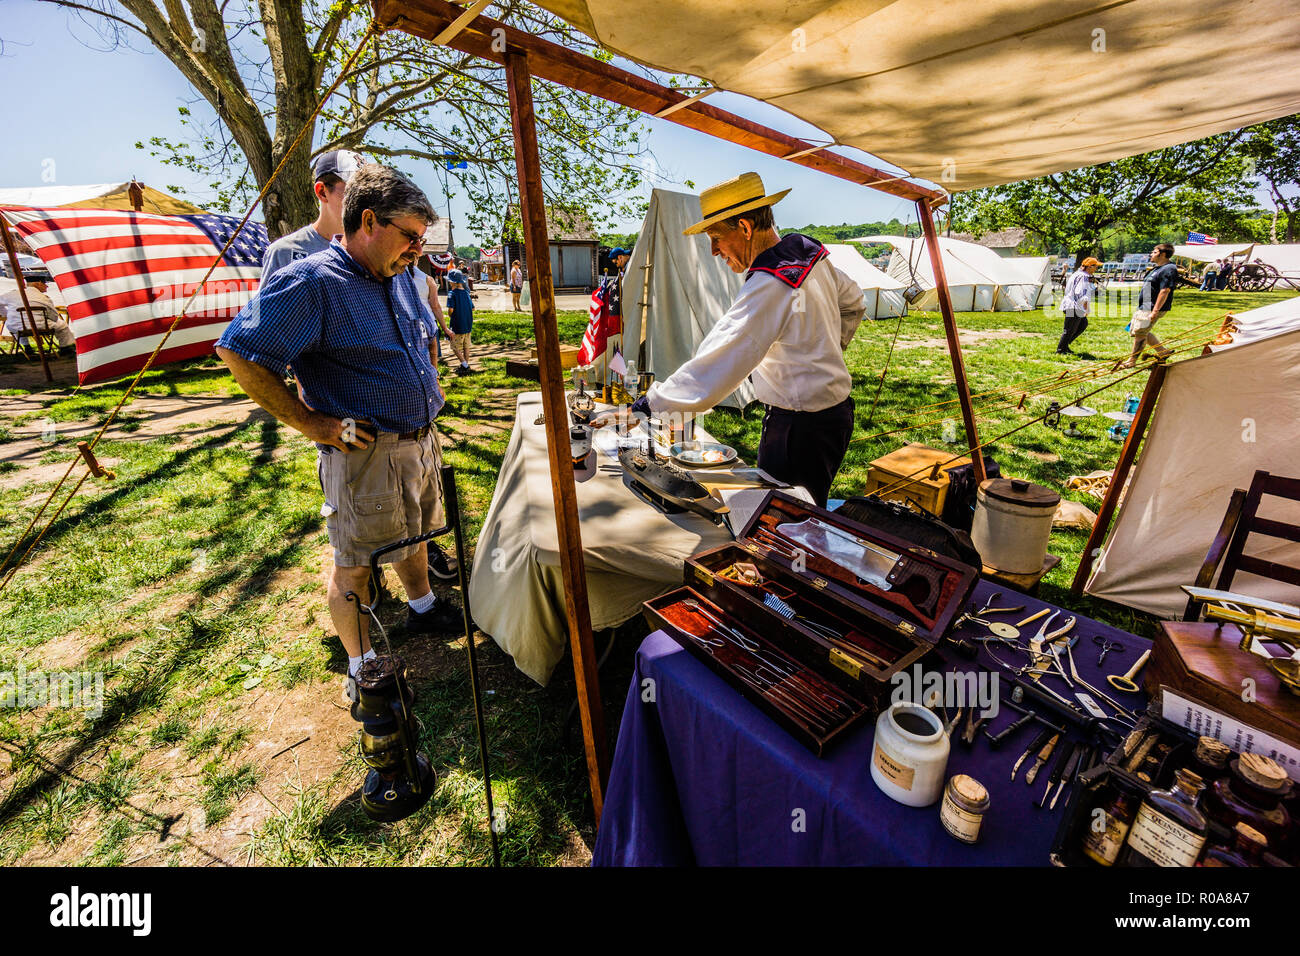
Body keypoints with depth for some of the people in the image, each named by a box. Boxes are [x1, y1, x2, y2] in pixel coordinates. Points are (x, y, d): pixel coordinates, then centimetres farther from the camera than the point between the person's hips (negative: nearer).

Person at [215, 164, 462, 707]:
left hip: (420, 439, 8)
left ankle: (422, 608, 48)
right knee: (354, 562, 7)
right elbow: (239, 352, -19)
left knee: (411, 533, 25)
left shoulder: (400, 275, 9)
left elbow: (425, 335, 28)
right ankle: (362, 669, 23)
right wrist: (310, 423, -19)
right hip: (365, 453, -8)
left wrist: (428, 385, 16)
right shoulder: (311, 282, -17)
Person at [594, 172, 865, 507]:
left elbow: (714, 366, -33)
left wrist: (644, 408, -30)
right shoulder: (809, 251, 3)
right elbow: (853, 302, 21)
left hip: (800, 427, -9)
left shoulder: (769, 286, -27)